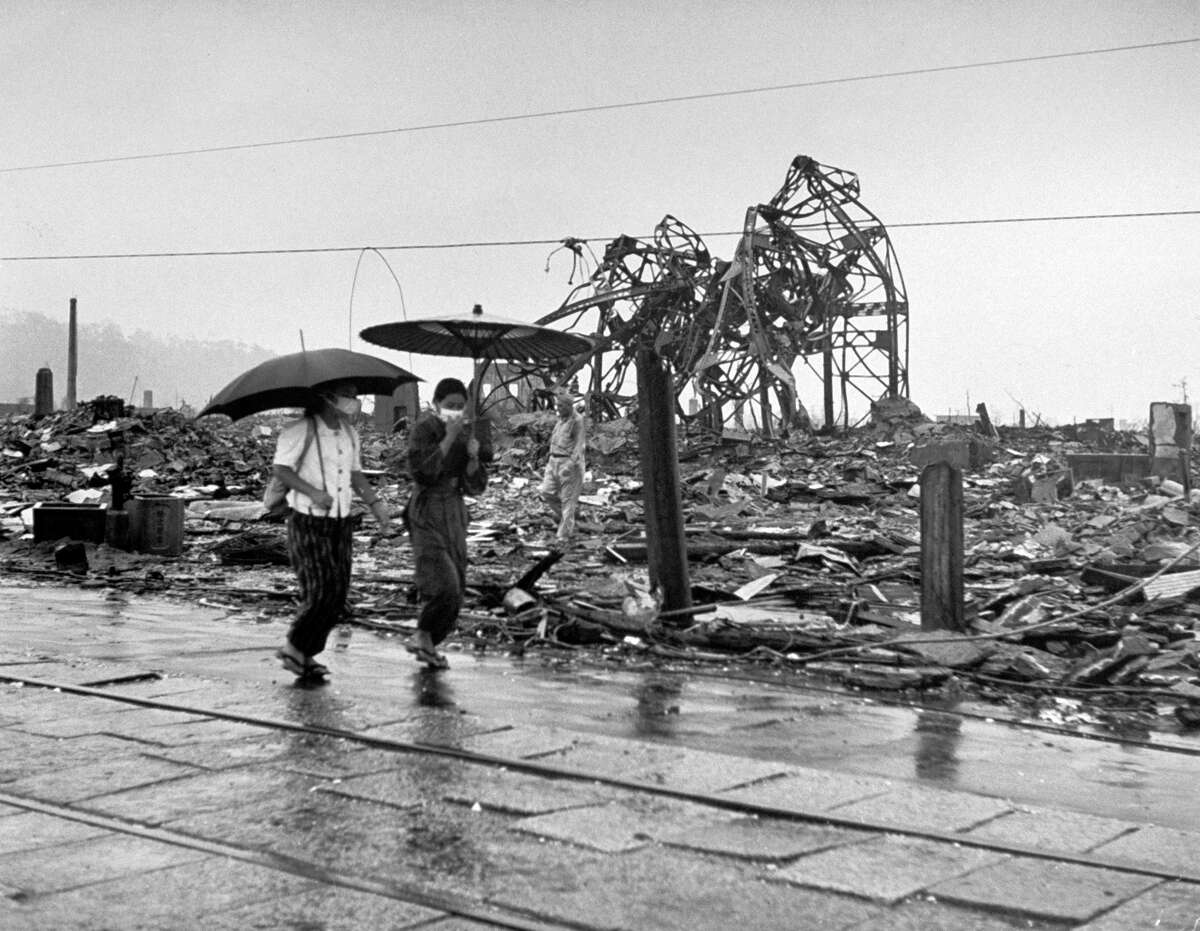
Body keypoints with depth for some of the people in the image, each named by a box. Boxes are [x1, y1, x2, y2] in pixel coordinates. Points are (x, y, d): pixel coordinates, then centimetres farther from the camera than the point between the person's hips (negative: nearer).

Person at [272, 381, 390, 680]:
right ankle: (293, 647, 11)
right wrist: (313, 492, -30)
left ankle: (307, 654, 17)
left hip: (341, 524, 7)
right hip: (308, 524, -7)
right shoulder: (300, 430, -11)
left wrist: (374, 503, 8)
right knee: (321, 590, -11)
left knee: (338, 594, 4)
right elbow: (281, 469, -16)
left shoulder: (349, 433, 11)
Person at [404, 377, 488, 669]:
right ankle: (423, 636, 6)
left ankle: (427, 645, 23)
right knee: (443, 585, -18)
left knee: (455, 589, 7)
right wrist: (449, 438, -24)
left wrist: (473, 456, -14)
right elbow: (421, 472, -24)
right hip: (427, 515, -6)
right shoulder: (423, 428, -11)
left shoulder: (464, 434, 7)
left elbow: (474, 486, 4)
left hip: (455, 516, 7)